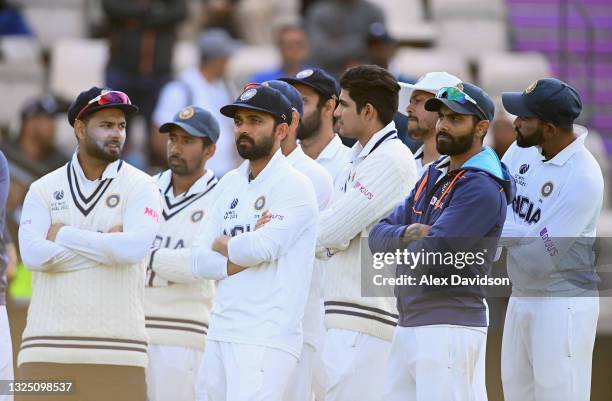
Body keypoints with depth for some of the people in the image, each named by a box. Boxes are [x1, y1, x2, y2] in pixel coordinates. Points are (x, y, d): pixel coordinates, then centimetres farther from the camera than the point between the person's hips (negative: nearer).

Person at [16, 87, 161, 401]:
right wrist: (107, 244, -7)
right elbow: (34, 254, -7)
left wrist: (62, 234, -6)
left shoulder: (140, 187, 4)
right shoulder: (44, 190, 9)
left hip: (116, 347, -1)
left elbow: (134, 248, -14)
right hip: (49, 348, 1)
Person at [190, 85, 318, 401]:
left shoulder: (292, 185, -5)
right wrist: (244, 252, -7)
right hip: (220, 334, 8)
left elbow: (262, 247, -20)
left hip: (265, 339, -8)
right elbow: (199, 262, 11)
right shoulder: (230, 184, 17)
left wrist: (222, 244, 1)